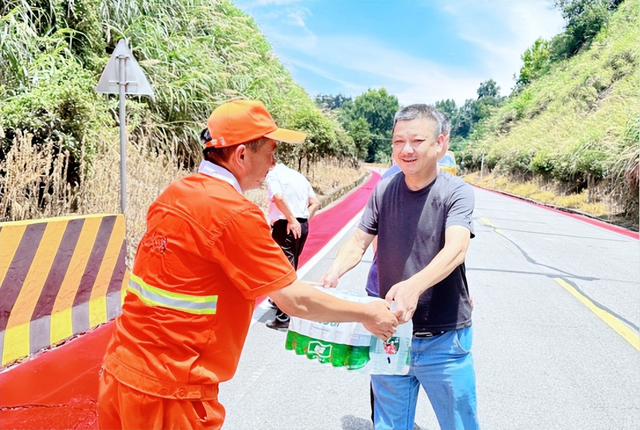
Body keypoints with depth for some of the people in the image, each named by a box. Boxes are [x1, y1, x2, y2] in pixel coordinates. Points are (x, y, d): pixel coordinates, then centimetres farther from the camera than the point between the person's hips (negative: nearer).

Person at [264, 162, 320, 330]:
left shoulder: (272, 175, -5)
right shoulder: (298, 175, 18)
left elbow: (279, 198, -24)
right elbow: (315, 202, 15)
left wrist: (292, 220, -21)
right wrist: (305, 220, 9)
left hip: (285, 226, -8)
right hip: (302, 226, 8)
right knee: (291, 266, 22)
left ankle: (283, 318, -4)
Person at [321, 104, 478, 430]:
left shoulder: (456, 192, -11)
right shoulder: (384, 191, 1)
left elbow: (456, 248, -27)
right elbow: (358, 243, 0)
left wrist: (414, 285, -45)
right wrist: (334, 271, -22)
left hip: (443, 339, -3)